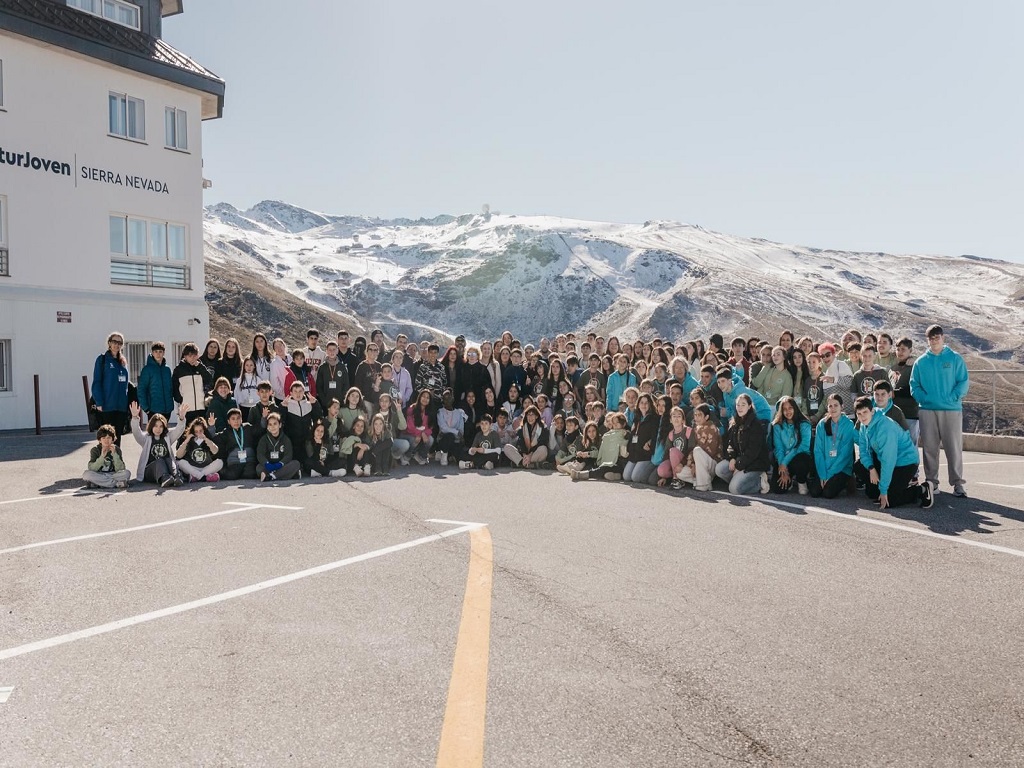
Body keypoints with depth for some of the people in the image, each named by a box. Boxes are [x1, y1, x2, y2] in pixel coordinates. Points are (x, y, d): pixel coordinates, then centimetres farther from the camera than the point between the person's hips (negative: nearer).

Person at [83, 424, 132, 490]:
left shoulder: (116, 449, -3)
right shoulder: (95, 450, -4)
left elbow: (120, 469, -14)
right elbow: (91, 468, -17)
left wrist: (114, 454, -24)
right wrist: (102, 456, -28)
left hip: (113, 474, 0)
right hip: (99, 475, 1)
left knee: (126, 473, -27)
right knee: (86, 474, -31)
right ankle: (117, 483, -26)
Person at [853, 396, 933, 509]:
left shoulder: (885, 427, -30)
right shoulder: (864, 425, -3)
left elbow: (888, 461, -30)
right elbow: (863, 450, 3)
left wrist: (883, 490, -27)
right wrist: (871, 468, -18)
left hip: (905, 463, -9)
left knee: (887, 502, -13)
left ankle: (921, 491, 4)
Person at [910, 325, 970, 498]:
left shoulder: (955, 358, 2)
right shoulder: (921, 361, 8)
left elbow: (964, 382, -2)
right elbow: (914, 384, 7)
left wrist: (952, 398, -13)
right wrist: (923, 398, -8)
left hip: (952, 409, -2)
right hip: (927, 410, 2)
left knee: (954, 447, -2)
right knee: (929, 448, 6)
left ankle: (957, 483, 5)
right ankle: (931, 481, 15)